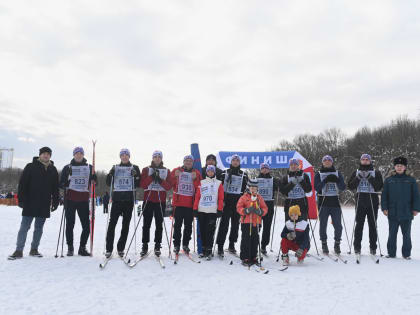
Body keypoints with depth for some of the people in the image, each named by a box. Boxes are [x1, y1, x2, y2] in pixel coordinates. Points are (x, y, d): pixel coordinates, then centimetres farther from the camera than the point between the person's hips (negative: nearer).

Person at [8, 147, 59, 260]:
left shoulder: (53, 170, 11)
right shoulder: (30, 167, 0)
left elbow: (55, 188, 14)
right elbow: (22, 184, -3)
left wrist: (55, 202, 8)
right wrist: (21, 200, -9)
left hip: (45, 205, 4)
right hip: (30, 204, -3)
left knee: (39, 228, 10)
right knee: (24, 227, -2)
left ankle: (34, 249, 20)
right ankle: (19, 251, 3)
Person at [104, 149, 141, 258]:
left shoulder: (135, 168, 9)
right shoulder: (115, 168, 12)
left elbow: (138, 184, 4)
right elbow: (108, 184, 9)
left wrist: (136, 176, -13)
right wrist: (110, 175, -9)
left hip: (129, 200, 0)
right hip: (117, 199, 0)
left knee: (126, 224, 4)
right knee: (112, 223, -6)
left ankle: (121, 248, 13)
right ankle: (109, 249, -1)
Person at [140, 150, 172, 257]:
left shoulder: (166, 171, 11)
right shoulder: (146, 170, 9)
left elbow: (169, 186, 1)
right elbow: (142, 185, -1)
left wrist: (160, 180, -15)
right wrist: (151, 177, -13)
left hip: (160, 201, 0)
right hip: (148, 200, 0)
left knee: (159, 224, 2)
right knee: (146, 224, 0)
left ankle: (157, 246, 9)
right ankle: (145, 245, 8)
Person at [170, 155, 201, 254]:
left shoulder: (196, 173, 10)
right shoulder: (176, 170, 8)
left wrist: (195, 179, -13)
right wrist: (175, 176, -13)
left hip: (190, 203, 1)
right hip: (178, 202, -1)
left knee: (188, 225, 6)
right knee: (178, 224, 2)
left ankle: (186, 244, 18)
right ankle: (176, 245, 10)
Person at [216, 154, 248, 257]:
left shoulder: (244, 174, 10)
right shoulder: (225, 173, 7)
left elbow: (246, 189, 10)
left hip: (238, 202, 2)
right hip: (226, 201, -2)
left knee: (235, 224, 8)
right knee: (224, 223, -8)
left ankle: (232, 245, 19)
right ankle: (220, 246, -7)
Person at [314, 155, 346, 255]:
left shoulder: (337, 173, 11)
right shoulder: (319, 174, 6)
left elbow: (343, 187, 3)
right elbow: (317, 187, -6)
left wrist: (337, 181, -15)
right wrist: (325, 181, -18)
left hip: (335, 202, 1)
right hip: (323, 202, -1)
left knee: (338, 225, -1)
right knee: (323, 225, 2)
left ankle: (337, 244, 15)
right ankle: (324, 244, 15)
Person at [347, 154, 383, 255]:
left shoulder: (376, 173, 8)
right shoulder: (356, 172, 13)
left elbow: (379, 187, -3)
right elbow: (350, 186, 5)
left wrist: (370, 178, -14)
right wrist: (358, 178, -9)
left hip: (373, 201, -1)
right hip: (360, 201, 1)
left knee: (372, 225, 1)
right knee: (359, 224, -1)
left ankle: (373, 247, 9)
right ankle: (357, 247, 4)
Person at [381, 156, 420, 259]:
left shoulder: (411, 180, 4)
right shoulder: (389, 180, 5)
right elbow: (384, 195, 5)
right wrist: (384, 208, -3)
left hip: (406, 213, -1)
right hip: (392, 213, 1)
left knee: (406, 235, 9)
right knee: (392, 234, 8)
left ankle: (406, 254, 19)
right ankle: (391, 253, 17)